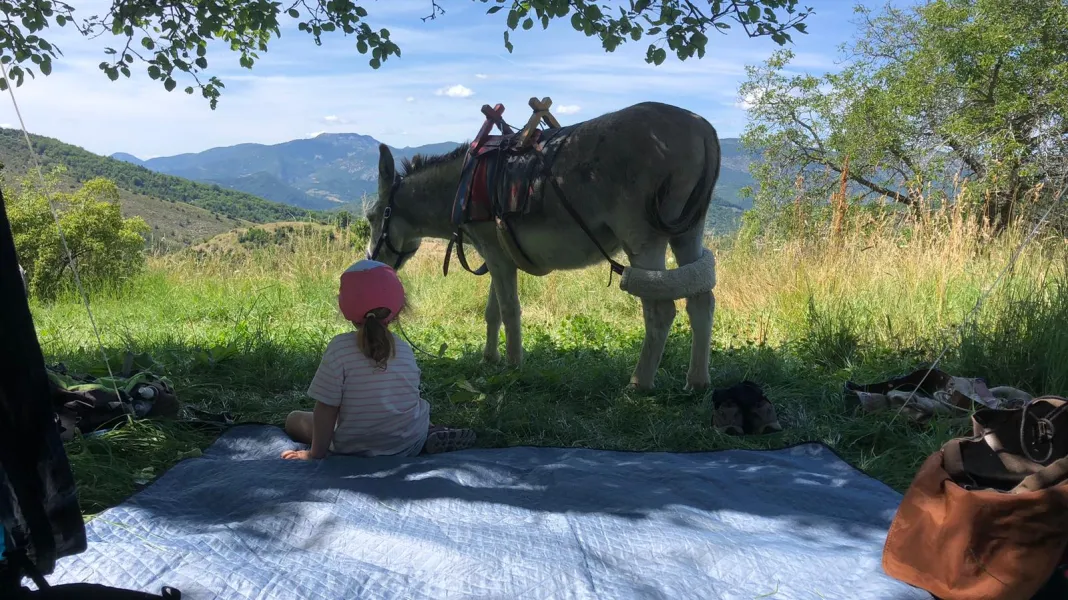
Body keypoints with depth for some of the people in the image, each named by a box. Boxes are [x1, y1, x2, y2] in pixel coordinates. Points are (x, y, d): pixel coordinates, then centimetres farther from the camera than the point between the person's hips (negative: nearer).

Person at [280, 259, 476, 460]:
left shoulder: (339, 349, -18)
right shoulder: (405, 351, -5)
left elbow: (326, 408, -15)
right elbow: (409, 401, 5)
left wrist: (316, 453, -3)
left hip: (357, 449, -5)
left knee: (294, 419, 17)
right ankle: (431, 435, 6)